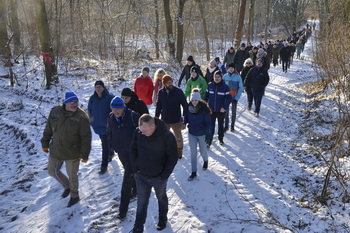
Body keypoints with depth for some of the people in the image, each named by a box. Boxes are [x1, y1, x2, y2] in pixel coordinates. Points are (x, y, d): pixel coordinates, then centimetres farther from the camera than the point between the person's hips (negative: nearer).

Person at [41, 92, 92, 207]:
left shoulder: (82, 116, -20)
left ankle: (74, 196, 37)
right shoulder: (55, 111, -6)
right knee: (52, 170, 19)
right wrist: (45, 144, 10)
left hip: (72, 153, -5)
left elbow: (86, 138, -17)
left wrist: (85, 154, -16)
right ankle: (67, 186, 46)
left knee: (72, 175, 10)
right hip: (55, 150, 5)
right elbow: (48, 129, 6)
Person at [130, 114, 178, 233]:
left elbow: (173, 158, -16)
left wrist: (164, 176, -15)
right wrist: (135, 169, -2)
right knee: (141, 202, 13)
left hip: (158, 177, -2)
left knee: (161, 198, 23)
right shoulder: (137, 133, -15)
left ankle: (163, 219, 49)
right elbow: (133, 151, 1)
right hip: (141, 176, 2)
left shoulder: (167, 136, -25)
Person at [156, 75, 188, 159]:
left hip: (176, 120, -2)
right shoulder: (161, 92, -3)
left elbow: (185, 105, -9)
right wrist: (156, 118, 8)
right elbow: (158, 106, 7)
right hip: (164, 120, 2)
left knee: (178, 137, 15)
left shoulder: (178, 91, -12)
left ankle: (179, 150, 36)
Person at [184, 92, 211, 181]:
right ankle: (193, 172, 15)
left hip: (202, 134, -3)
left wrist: (207, 134, -22)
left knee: (202, 151, 16)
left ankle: (205, 161, 51)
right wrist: (184, 122, -14)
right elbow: (186, 118, 7)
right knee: (193, 153, 6)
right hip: (191, 134, 3)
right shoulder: (189, 108, -7)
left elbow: (208, 123, -14)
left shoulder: (204, 109, -17)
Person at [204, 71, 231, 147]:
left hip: (221, 111, -1)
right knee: (210, 126, 0)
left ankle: (221, 139, 35)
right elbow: (206, 96, 5)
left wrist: (224, 107, -17)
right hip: (211, 110, 1)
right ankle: (208, 142, 5)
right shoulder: (210, 85, -2)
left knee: (221, 125, 17)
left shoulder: (225, 87, -9)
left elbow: (229, 98, -9)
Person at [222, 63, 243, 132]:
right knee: (226, 112, 5)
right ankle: (226, 126, 16)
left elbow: (241, 88, -7)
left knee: (233, 112, 11)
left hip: (234, 97, -2)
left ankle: (232, 126, 23)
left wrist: (237, 98, -12)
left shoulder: (238, 76, -9)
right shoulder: (225, 76, -2)